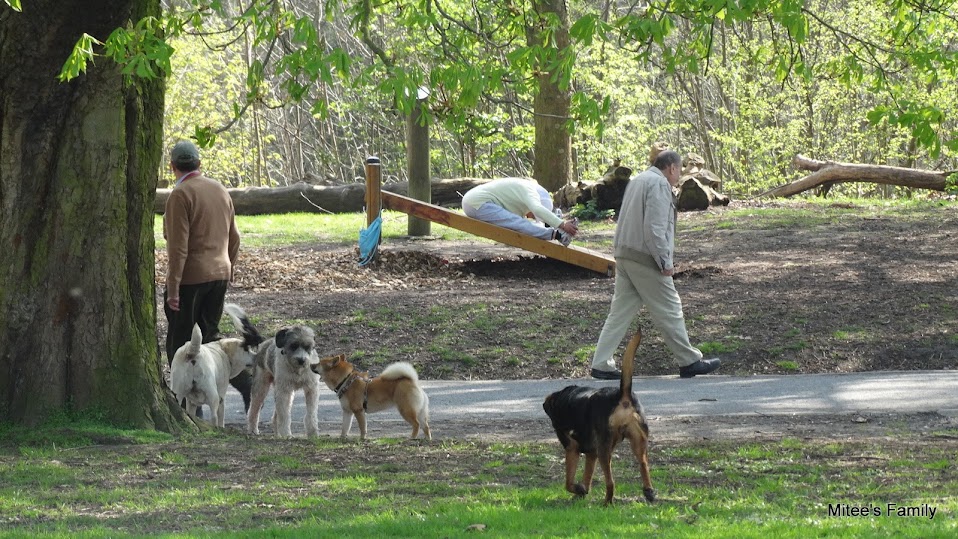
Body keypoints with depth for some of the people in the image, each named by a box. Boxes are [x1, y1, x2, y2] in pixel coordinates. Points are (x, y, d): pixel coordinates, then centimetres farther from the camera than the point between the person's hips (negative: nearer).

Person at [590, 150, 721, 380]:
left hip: (624, 255, 9)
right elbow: (655, 227, -21)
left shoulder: (637, 180, 17)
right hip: (645, 258, -9)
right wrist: (665, 262, -17)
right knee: (669, 311, 1)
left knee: (620, 311, 9)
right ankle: (690, 362, 9)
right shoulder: (659, 184, -13)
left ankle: (601, 365, 5)